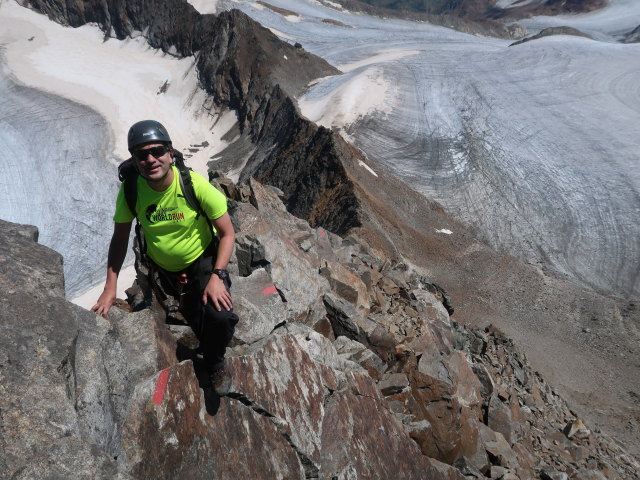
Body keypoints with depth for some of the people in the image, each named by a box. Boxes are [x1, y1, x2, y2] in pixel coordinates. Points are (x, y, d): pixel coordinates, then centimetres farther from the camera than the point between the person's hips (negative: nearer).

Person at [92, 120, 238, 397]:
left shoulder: (195, 185, -27)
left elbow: (227, 233, -18)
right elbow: (119, 239, -4)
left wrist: (217, 276, -28)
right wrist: (110, 288, -7)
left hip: (203, 260, -3)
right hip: (165, 268, 3)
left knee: (221, 317, -22)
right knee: (195, 319, 12)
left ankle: (215, 363, 10)